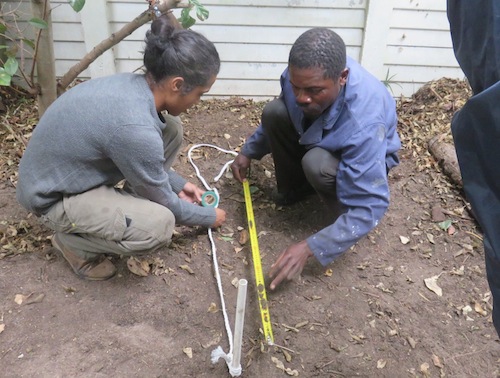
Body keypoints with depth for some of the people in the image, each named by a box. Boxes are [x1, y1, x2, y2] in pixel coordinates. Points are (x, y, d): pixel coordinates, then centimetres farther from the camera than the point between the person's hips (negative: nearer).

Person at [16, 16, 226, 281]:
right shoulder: (135, 128, -35)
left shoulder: (134, 85, -10)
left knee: (172, 130, -1)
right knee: (159, 224, -28)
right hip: (54, 196, -8)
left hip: (78, 168, 8)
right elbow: (162, 200, -18)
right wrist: (209, 217, -2)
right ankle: (72, 241, -1)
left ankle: (124, 206, 13)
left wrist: (178, 184, 11)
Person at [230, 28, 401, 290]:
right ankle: (293, 189, 3)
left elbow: (371, 207, -40)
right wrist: (249, 151, -4)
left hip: (366, 157, -5)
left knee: (316, 164, -37)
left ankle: (345, 214, -4)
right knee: (274, 112, -19)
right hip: (318, 137, 6)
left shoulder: (364, 122, -43)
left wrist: (310, 248, -44)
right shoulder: (302, 75, -25)